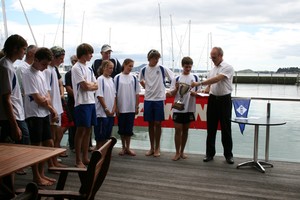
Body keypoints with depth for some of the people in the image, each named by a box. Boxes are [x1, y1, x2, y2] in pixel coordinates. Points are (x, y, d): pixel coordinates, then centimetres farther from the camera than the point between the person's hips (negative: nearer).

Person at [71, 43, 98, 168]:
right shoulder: (76, 68, -9)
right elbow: (85, 86, -15)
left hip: (91, 102, 8)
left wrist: (89, 85, -7)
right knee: (81, 131, -3)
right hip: (82, 103, -8)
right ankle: (78, 160, 4)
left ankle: (85, 157, 20)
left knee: (88, 130, 11)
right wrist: (92, 85, 3)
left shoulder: (89, 68, 16)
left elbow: (96, 86, 11)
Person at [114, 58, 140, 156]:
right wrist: (116, 107, -4)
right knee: (122, 129, 8)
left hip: (131, 108, 1)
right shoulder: (117, 78, -2)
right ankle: (123, 147, 21)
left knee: (129, 129, 6)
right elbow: (114, 94, -2)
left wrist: (137, 107, 1)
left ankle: (127, 148, 17)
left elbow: (137, 94, 5)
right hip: (121, 108, -1)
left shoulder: (134, 78, 3)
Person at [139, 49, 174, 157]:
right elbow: (141, 81, 19)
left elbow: (173, 78, -2)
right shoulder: (144, 70, 2)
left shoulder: (162, 69, -5)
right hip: (148, 99, 2)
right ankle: (152, 147, 20)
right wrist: (148, 88, 11)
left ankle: (157, 148, 13)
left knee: (158, 123, 1)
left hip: (159, 99, -2)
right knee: (150, 124, 9)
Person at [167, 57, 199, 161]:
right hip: (178, 108, -1)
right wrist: (176, 89, -18)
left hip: (190, 108, 2)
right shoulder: (176, 78, 0)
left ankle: (182, 151, 22)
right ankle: (177, 152, 8)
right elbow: (172, 94, 1)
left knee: (185, 130, 11)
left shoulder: (195, 77, 3)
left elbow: (197, 93, 6)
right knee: (178, 130, -1)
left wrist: (193, 93, -15)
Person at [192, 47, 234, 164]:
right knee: (211, 128, 7)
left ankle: (228, 155, 13)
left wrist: (200, 83, -24)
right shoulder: (212, 69, 13)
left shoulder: (228, 68, -9)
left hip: (224, 100, -6)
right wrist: (204, 91, -2)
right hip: (213, 99, 6)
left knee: (226, 129, 1)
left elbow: (217, 79, -23)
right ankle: (210, 153, 16)